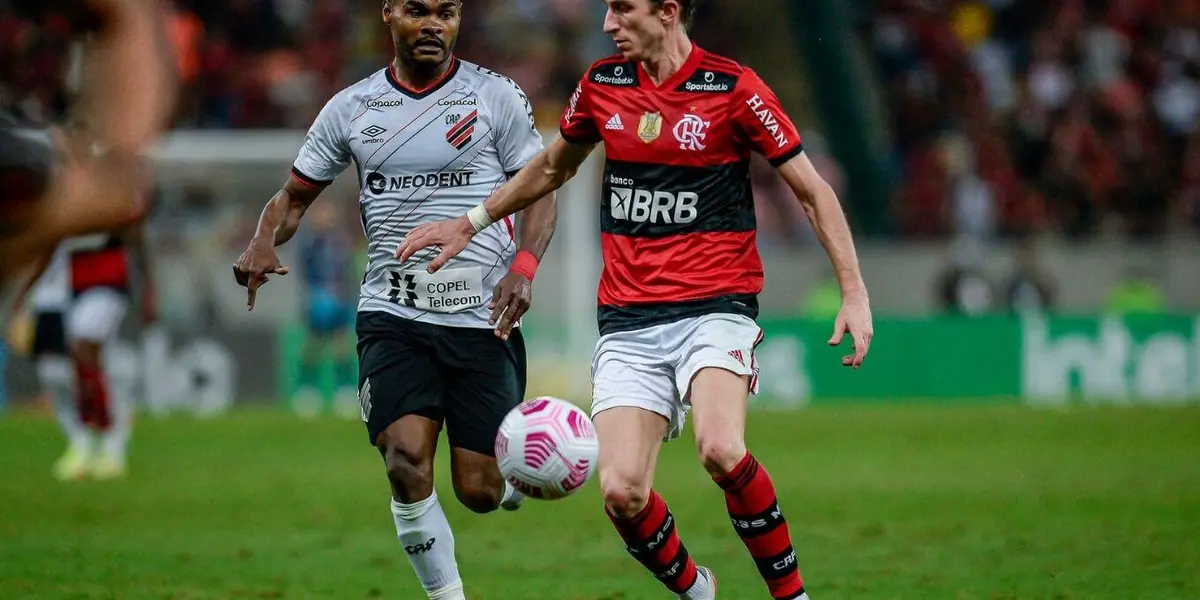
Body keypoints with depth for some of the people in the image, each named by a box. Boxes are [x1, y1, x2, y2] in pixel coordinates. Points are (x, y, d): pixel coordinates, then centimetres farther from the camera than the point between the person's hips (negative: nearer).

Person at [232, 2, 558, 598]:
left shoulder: (496, 97, 1)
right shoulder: (350, 108, 6)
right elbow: (294, 197, 12)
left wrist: (522, 267, -14)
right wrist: (263, 242, -10)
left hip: (483, 318, -1)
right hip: (392, 314, 1)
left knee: (478, 491, -1)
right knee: (406, 460, -21)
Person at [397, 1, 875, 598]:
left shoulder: (733, 88, -5)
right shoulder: (601, 84, 8)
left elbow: (812, 190, -1)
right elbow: (552, 168, 28)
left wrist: (853, 291, -8)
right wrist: (469, 223, 27)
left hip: (715, 307, -4)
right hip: (628, 322, 4)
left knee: (721, 449, -30)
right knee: (621, 491, -13)